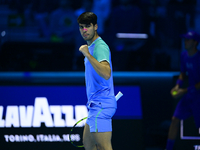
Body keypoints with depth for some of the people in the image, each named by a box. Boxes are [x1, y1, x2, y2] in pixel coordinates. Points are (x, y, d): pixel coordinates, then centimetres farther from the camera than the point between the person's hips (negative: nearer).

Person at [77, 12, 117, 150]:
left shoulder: (100, 47, -15)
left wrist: (88, 55, -31)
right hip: (95, 105, 11)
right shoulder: (91, 47, 18)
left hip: (101, 106, -11)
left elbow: (106, 74, -32)